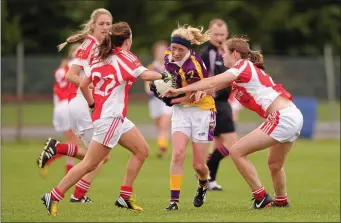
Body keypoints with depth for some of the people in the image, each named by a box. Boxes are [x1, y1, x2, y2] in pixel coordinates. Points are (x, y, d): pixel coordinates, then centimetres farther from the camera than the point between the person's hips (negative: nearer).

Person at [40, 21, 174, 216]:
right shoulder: (124, 57, -11)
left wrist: (93, 104, 21)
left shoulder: (99, 58, 10)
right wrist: (163, 75, -7)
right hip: (110, 119, -9)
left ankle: (125, 197, 15)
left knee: (142, 150, 13)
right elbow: (145, 75, -24)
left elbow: (83, 85, 10)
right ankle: (54, 197, -4)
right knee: (90, 164, -7)